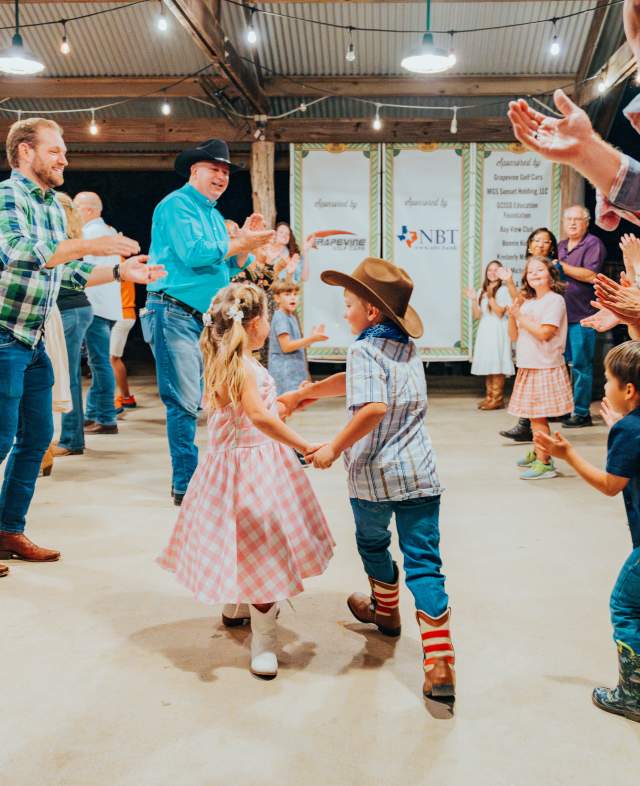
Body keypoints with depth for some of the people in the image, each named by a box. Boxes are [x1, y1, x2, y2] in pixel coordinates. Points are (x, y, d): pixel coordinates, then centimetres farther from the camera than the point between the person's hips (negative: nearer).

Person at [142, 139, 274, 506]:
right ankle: (186, 486, -4)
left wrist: (245, 240, 3)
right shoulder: (176, 205, -6)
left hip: (208, 319, 9)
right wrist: (242, 242, -11)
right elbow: (194, 254, -19)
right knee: (185, 402, -9)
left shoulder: (214, 215, 20)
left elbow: (231, 267, 19)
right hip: (175, 314, -9)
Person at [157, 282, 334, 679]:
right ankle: (264, 642, 3)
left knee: (240, 540, 26)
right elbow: (259, 416, -36)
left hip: (233, 460, 10)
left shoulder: (222, 362, 7)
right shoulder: (243, 367, -23)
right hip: (253, 467, -10)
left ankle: (236, 607, 46)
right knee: (263, 547, -4)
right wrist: (304, 446, -36)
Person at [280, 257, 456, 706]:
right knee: (425, 563, 2)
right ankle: (441, 664, -4)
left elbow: (373, 407, -29)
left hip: (375, 475, -5)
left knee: (373, 544, 24)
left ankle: (386, 610, 49)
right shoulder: (409, 348, 11)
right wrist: (303, 393, 26)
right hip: (421, 474, 5)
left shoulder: (365, 350, -13)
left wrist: (335, 447, -19)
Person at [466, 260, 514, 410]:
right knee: (487, 364, 6)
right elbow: (477, 315, 9)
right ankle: (489, 396, 11)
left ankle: (497, 398, -8)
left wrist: (490, 297, -17)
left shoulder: (503, 290, -3)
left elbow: (500, 313, -10)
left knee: (496, 364, -10)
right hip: (484, 331, 6)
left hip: (498, 332, -6)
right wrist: (473, 300, -5)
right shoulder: (482, 291, 14)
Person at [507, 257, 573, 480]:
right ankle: (537, 453, 24)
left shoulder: (555, 300, -8)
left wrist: (521, 316, -11)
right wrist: (512, 315, -2)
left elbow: (544, 333, -19)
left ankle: (544, 463, -5)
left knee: (538, 416, -8)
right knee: (533, 415, 12)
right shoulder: (527, 303, 14)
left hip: (545, 367, -7)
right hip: (528, 367, 7)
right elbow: (514, 336, 14)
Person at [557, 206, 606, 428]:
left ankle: (581, 413, 3)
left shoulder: (593, 244, -4)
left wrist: (560, 266, -13)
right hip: (559, 314, 8)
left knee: (581, 365, -4)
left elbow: (590, 275, -17)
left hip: (581, 316, -7)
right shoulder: (561, 246, 20)